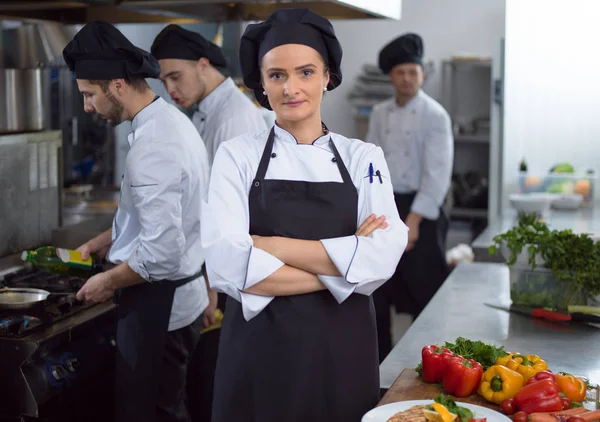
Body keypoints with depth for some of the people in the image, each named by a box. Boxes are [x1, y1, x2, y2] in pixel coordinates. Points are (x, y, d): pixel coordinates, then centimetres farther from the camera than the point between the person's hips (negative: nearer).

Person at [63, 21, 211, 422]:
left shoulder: (153, 145, -26)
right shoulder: (171, 120, 5)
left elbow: (162, 253, -28)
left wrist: (109, 282, -12)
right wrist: (106, 241, 18)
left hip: (159, 303, -9)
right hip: (183, 295, 9)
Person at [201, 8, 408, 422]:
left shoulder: (364, 158, 2)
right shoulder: (237, 155, -2)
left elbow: (382, 258, -13)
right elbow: (226, 265, -15)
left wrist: (270, 246, -16)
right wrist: (341, 266, -15)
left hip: (342, 349, 2)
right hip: (260, 348, -1)